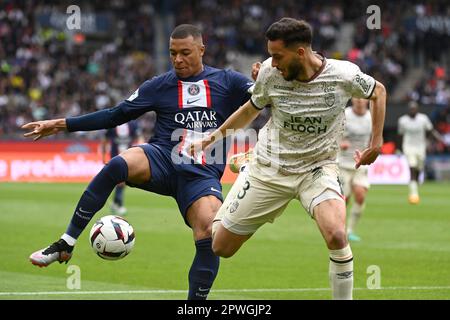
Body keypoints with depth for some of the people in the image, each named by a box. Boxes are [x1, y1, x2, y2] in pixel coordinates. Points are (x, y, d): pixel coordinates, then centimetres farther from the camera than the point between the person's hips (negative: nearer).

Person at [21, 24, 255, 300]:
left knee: (210, 237, -27)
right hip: (162, 157, 1)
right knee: (117, 165, -32)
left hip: (202, 174, -1)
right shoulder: (160, 86, 11)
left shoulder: (227, 81, 9)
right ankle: (65, 246, -25)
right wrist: (63, 125, 9)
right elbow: (115, 115, 14)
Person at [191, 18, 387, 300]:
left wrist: (376, 143, 0)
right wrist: (212, 138, 11)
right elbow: (252, 109, 9)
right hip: (268, 168, 2)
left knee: (337, 236, -30)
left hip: (317, 168, -2)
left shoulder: (343, 75, -17)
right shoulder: (269, 73, -13)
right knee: (219, 247, 2)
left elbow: (378, 91, 5)